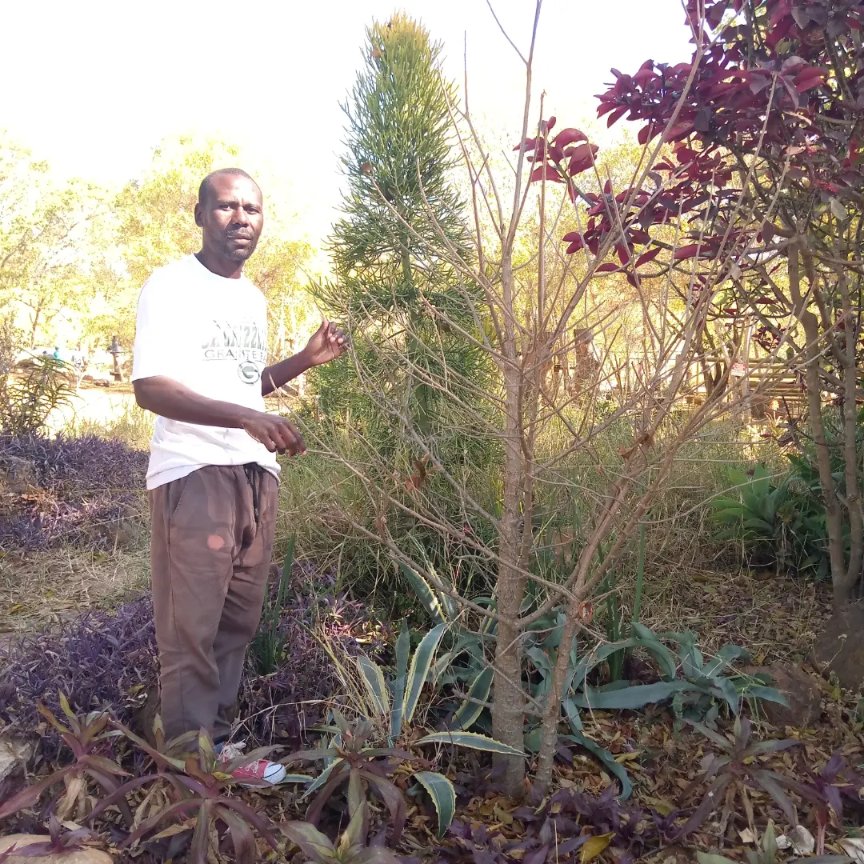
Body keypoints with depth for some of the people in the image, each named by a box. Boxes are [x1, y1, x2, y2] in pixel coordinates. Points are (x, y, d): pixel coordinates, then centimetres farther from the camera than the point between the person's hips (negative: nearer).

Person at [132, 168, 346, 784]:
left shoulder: (253, 297, 17)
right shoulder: (171, 287, -7)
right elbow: (151, 388, -18)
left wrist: (305, 360, 12)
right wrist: (249, 419, -29)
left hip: (256, 474, 8)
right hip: (194, 475, -7)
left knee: (238, 621, 12)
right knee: (191, 630, -2)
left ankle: (218, 744, 26)